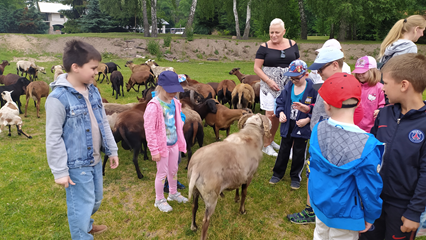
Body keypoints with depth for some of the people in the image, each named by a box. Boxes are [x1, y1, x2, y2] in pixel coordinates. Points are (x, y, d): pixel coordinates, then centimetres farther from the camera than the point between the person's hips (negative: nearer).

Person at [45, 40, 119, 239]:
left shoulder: (92, 90, 2)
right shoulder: (58, 98, -21)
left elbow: (103, 123, 10)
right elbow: (53, 138, -17)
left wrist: (112, 150, 13)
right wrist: (60, 171, -14)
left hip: (95, 160, 8)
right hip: (76, 165, -7)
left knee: (96, 200, 24)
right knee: (82, 206, 8)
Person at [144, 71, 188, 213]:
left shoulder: (174, 102, 0)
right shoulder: (154, 106, -22)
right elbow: (149, 129, -20)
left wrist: (180, 141, 14)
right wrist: (154, 150, -17)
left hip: (174, 143, 6)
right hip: (162, 145, -6)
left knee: (173, 170, 21)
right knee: (162, 173, 8)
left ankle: (173, 193, 44)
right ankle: (159, 200, 29)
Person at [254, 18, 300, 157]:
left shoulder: (292, 45, 7)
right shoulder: (264, 47, -2)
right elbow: (257, 68, -5)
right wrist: (269, 81, -15)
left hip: (287, 87, 3)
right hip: (270, 87, -3)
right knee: (270, 114, -5)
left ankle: (271, 140, 26)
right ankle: (266, 145, 8)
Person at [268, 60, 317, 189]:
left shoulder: (312, 89, -15)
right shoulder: (288, 87, -2)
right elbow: (280, 101, 8)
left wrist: (308, 119, -20)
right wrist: (280, 112, -8)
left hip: (302, 126, -3)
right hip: (287, 124, 4)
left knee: (299, 152, 10)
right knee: (284, 149, 15)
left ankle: (295, 177, 28)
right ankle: (278, 173, 31)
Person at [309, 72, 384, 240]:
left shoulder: (318, 130, -15)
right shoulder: (367, 146, -29)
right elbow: (369, 187, -17)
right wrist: (371, 216, 0)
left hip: (319, 204, 4)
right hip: (344, 214, -4)